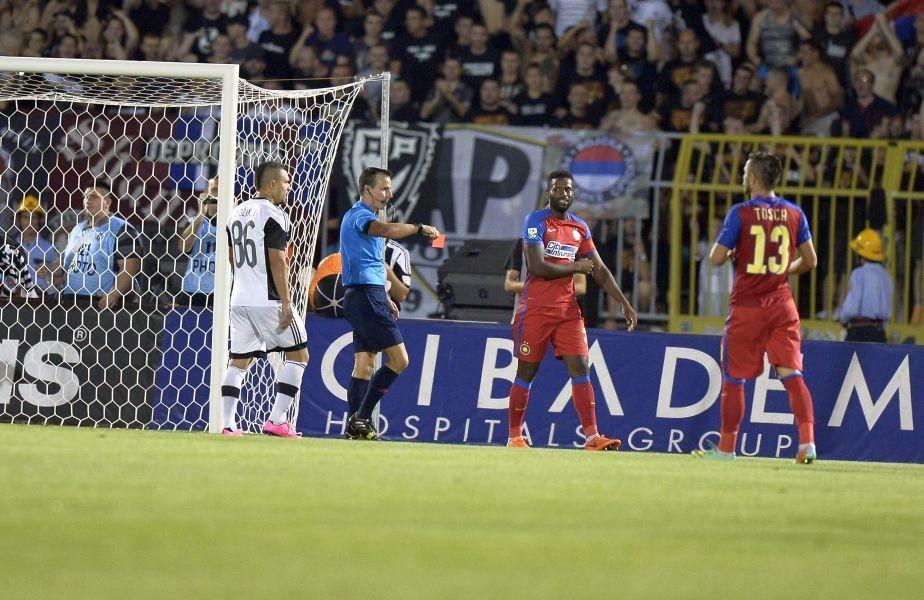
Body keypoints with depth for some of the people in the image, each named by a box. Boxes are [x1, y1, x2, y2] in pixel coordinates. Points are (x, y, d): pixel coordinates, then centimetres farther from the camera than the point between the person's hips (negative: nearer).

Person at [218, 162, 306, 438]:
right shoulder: (274, 215, -11)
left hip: (239, 299, 7)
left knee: (238, 361, 10)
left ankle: (228, 423, -1)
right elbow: (277, 261, -16)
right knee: (298, 354, 4)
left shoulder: (237, 213, 14)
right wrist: (286, 302, -15)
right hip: (268, 299, -7)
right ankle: (276, 421, -4)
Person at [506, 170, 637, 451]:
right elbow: (538, 267, -17)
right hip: (536, 309, -5)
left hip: (568, 309, 5)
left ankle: (592, 436, -13)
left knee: (581, 369, -7)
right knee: (526, 373, 2)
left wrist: (624, 303, 9)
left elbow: (599, 269, 16)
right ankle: (514, 436, 12)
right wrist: (575, 267, -7)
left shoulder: (580, 227, 13)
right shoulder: (536, 222, -6)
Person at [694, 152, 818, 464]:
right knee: (792, 373, -1)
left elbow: (716, 258, -9)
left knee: (733, 378, 8)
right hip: (781, 304, 3)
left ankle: (726, 447, 14)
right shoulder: (795, 213, 4)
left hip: (746, 307, -3)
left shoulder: (741, 213, -8)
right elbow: (810, 261, 7)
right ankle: (807, 441, -16)